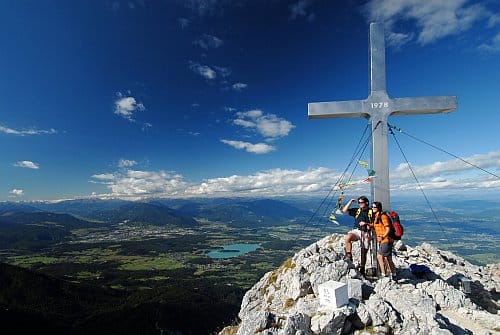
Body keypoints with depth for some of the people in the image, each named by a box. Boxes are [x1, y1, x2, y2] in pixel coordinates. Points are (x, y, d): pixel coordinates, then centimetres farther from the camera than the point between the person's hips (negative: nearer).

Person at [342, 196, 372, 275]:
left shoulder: (371, 212, 6)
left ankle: (362, 269, 18)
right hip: (356, 231, 2)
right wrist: (350, 202, 6)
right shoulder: (357, 210, 15)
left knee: (364, 252, 3)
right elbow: (344, 210, 12)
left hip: (365, 233, -2)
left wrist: (366, 224, -11)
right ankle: (349, 256, -22)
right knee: (347, 237, -32)